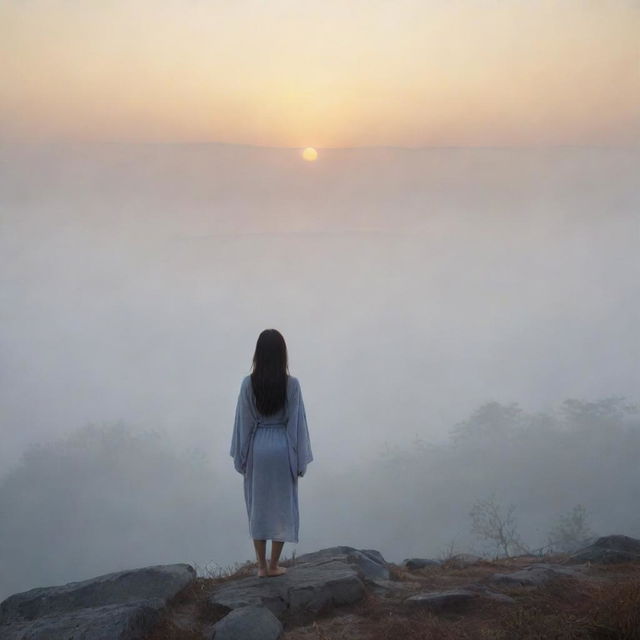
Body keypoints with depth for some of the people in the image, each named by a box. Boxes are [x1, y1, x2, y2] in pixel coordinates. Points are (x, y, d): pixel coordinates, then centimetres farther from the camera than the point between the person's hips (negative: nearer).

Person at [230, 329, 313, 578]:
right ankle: (273, 565, 16)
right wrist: (300, 459, 2)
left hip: (257, 447, 1)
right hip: (283, 448, -1)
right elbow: (296, 422, -7)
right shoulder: (291, 383, -10)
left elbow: (243, 422, -4)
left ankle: (262, 565, 19)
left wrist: (241, 456, 6)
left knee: (258, 505, 14)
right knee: (282, 506, 11)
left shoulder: (248, 383, -9)